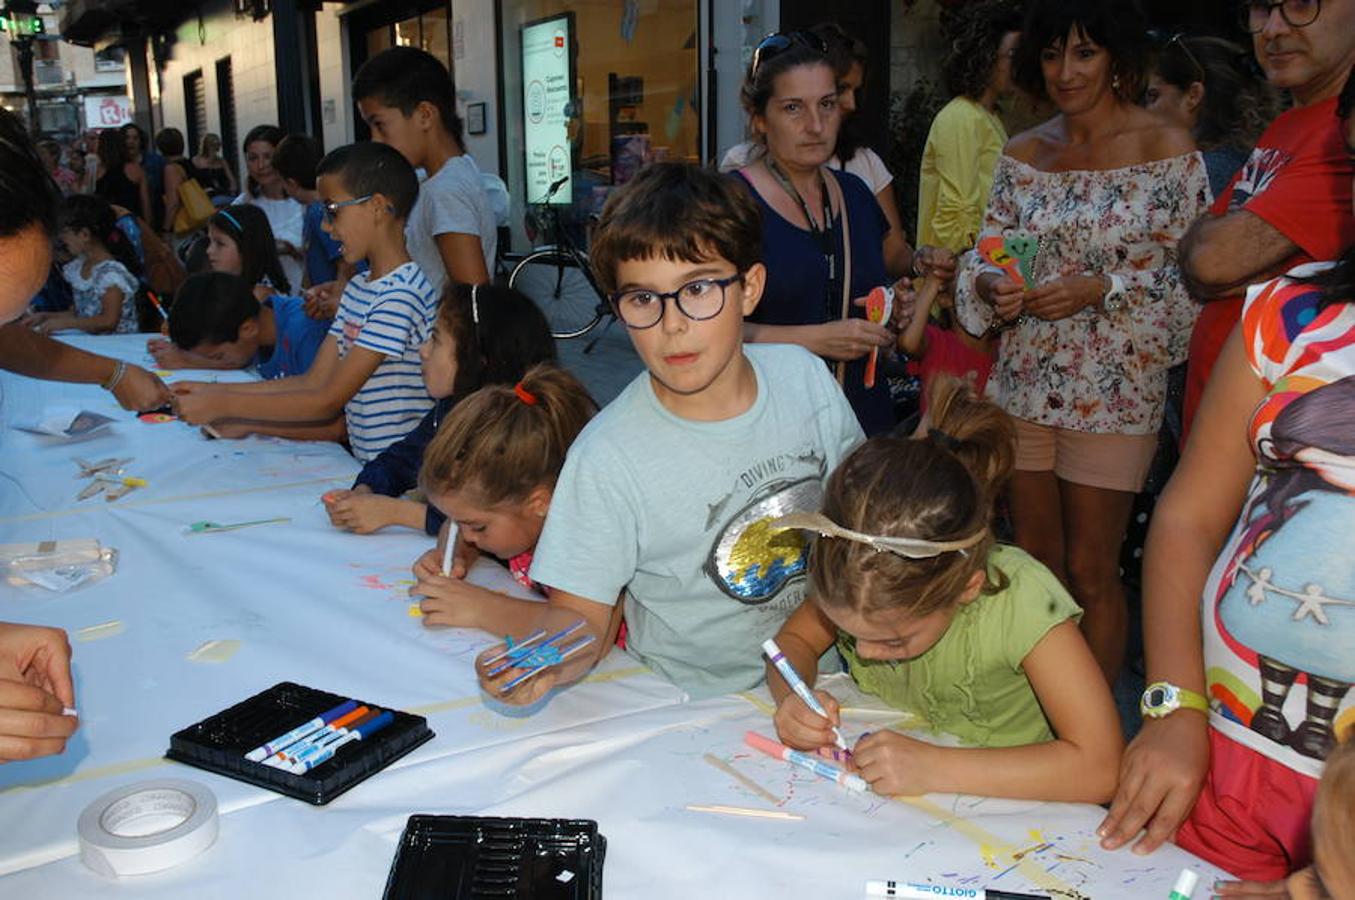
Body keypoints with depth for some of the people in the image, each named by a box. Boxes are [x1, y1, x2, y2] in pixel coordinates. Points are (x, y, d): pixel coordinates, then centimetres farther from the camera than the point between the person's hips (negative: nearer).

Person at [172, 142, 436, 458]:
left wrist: (221, 404, -11)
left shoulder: (400, 295, -17)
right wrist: (213, 391, 7)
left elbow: (329, 400, -16)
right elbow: (314, 381, 11)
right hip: (365, 459, 8)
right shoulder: (359, 287, 13)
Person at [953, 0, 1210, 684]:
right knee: (1033, 562, 15)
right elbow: (987, 257, 8)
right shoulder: (1021, 155, 6)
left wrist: (1101, 288, -20)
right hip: (1024, 383, 4)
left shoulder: (1169, 153, -6)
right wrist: (993, 286, -14)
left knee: (1091, 575, 5)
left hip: (1112, 390, -4)